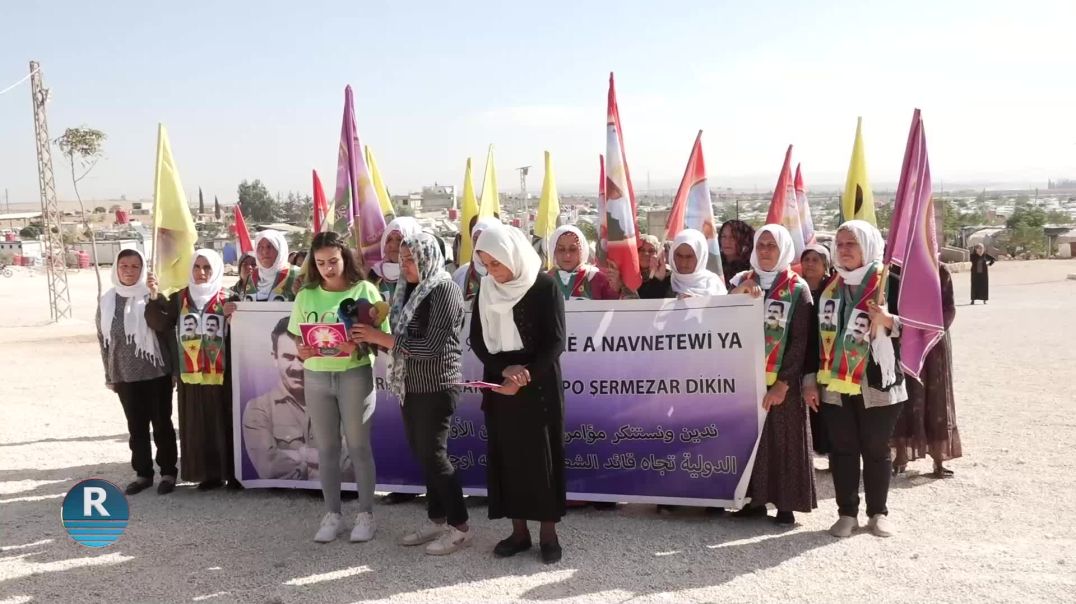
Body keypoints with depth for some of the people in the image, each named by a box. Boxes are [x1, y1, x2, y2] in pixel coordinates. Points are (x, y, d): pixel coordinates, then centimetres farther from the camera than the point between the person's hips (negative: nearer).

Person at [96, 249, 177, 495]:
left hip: (156, 372, -4)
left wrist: (174, 369, -6)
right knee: (136, 426, 11)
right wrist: (109, 376, 12)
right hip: (124, 375, 4)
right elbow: (103, 340, 11)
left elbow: (168, 332, -5)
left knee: (162, 423, 5)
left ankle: (168, 472, 15)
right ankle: (143, 473, 22)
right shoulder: (107, 301, 5)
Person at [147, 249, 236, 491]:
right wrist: (154, 296, -14)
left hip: (221, 373, -3)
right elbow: (161, 323, -4)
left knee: (224, 422, 0)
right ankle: (209, 473, 14)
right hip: (190, 373, 3)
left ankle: (232, 472, 8)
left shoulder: (227, 299, 1)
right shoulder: (179, 298, 10)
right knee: (198, 425, 5)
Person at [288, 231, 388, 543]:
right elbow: (296, 339, 9)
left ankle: (365, 514, 15)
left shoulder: (365, 290, -5)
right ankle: (332, 515, 21)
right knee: (326, 448, 10)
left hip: (355, 374, -3)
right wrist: (304, 351, -13)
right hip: (316, 376, 3)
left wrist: (359, 346, -25)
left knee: (358, 446, 4)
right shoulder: (306, 296, 6)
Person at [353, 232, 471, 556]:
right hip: (411, 385, 8)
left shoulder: (445, 290, -15)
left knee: (433, 455, -5)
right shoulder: (408, 291, 10)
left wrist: (382, 338, -19)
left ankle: (460, 527, 6)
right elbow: (402, 339, 10)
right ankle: (437, 519, 24)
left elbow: (429, 347, -21)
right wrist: (373, 338, -7)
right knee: (422, 454, 12)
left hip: (437, 386, -8)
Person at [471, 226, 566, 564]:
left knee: (542, 456, 1)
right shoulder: (487, 290, 5)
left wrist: (525, 376, -19)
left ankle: (548, 533, 11)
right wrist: (504, 369, -12)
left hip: (539, 385, -4)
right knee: (507, 455, 6)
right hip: (499, 384, 4)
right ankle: (519, 530, 17)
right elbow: (477, 339, 4)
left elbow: (555, 341, -11)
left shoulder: (545, 287, -9)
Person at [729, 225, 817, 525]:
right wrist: (739, 293, -18)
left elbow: (800, 341, -7)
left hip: (782, 381, -3)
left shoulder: (797, 289, -2)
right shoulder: (741, 281, 9)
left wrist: (782, 384, -14)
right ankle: (755, 499, 14)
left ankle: (785, 504, 7)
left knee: (782, 440, 1)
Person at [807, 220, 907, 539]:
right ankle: (847, 512, 15)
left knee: (876, 449, 6)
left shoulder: (889, 281, -2)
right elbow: (816, 334, 11)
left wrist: (885, 319, -25)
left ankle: (878, 512, 19)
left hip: (877, 383, -3)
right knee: (842, 449, 5)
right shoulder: (829, 286, 9)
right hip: (835, 384, 3)